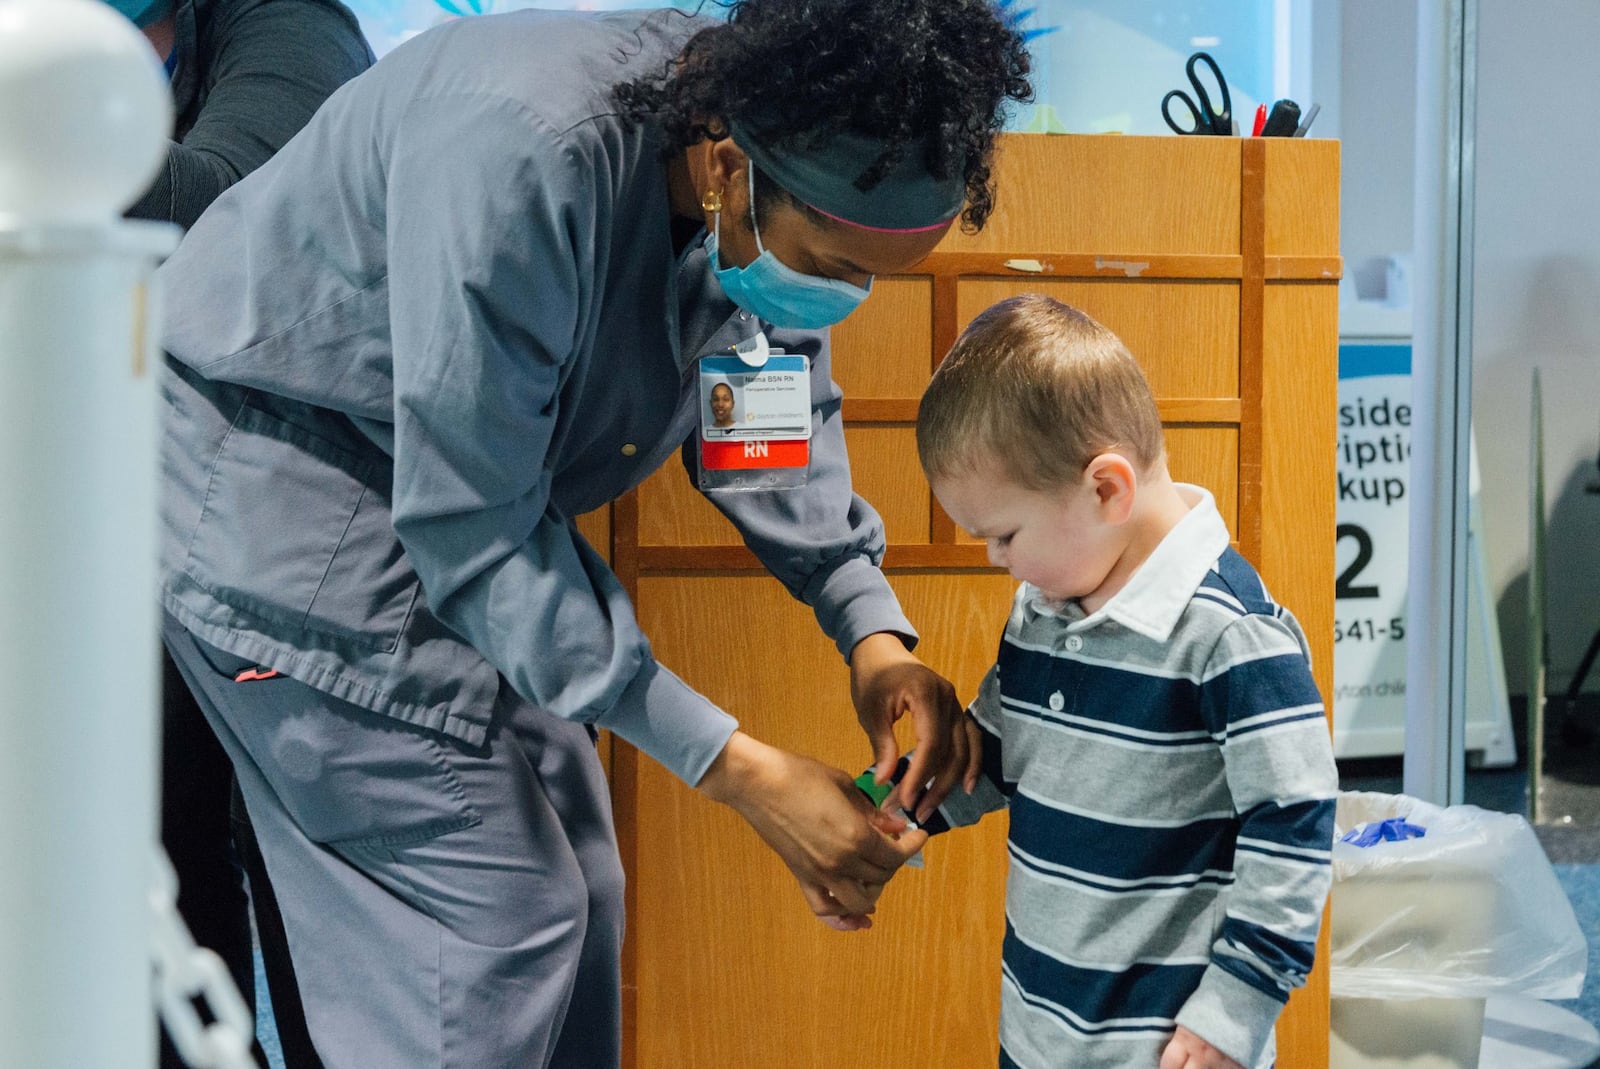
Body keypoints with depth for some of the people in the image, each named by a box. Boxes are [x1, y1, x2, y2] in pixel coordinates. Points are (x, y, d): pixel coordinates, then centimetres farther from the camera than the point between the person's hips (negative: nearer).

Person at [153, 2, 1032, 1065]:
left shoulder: (771, 199, -11)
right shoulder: (526, 152, -36)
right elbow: (469, 529, -32)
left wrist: (874, 634, -10)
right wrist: (739, 770, -29)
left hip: (463, 485, 8)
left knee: (575, 891, 11)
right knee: (498, 915, -9)